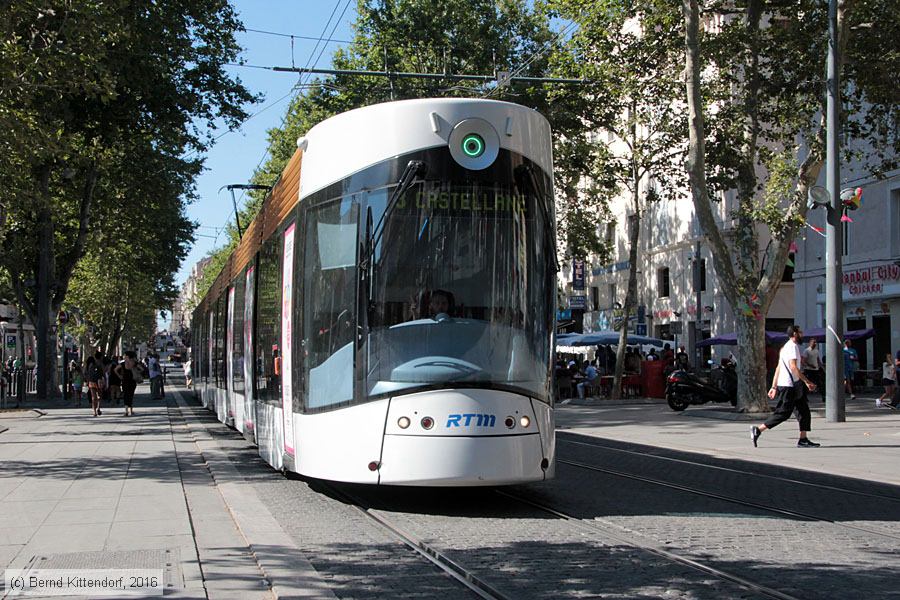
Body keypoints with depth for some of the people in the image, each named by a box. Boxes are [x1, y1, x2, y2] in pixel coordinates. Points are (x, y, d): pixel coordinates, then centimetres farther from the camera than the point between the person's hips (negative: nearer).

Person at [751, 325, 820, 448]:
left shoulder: (785, 347, 19)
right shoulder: (793, 346, -11)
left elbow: (778, 368, 19)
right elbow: (793, 367, -22)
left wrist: (774, 387, 19)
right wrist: (807, 382, -19)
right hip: (788, 386, -10)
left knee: (804, 411, 8)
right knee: (783, 413, -8)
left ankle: (803, 440, 8)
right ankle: (758, 429, -6)